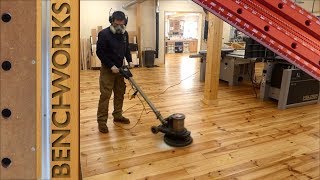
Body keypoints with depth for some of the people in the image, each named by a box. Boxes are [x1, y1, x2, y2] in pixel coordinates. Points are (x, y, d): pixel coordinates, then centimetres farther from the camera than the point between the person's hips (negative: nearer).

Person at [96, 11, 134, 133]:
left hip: (120, 68, 6)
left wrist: (129, 61, 1)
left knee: (120, 93, 11)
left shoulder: (124, 34, 5)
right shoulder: (104, 34, -14)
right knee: (105, 95, -6)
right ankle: (102, 121, 1)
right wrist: (111, 66, -19)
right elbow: (100, 52, -15)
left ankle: (118, 116, 25)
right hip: (107, 69, -6)